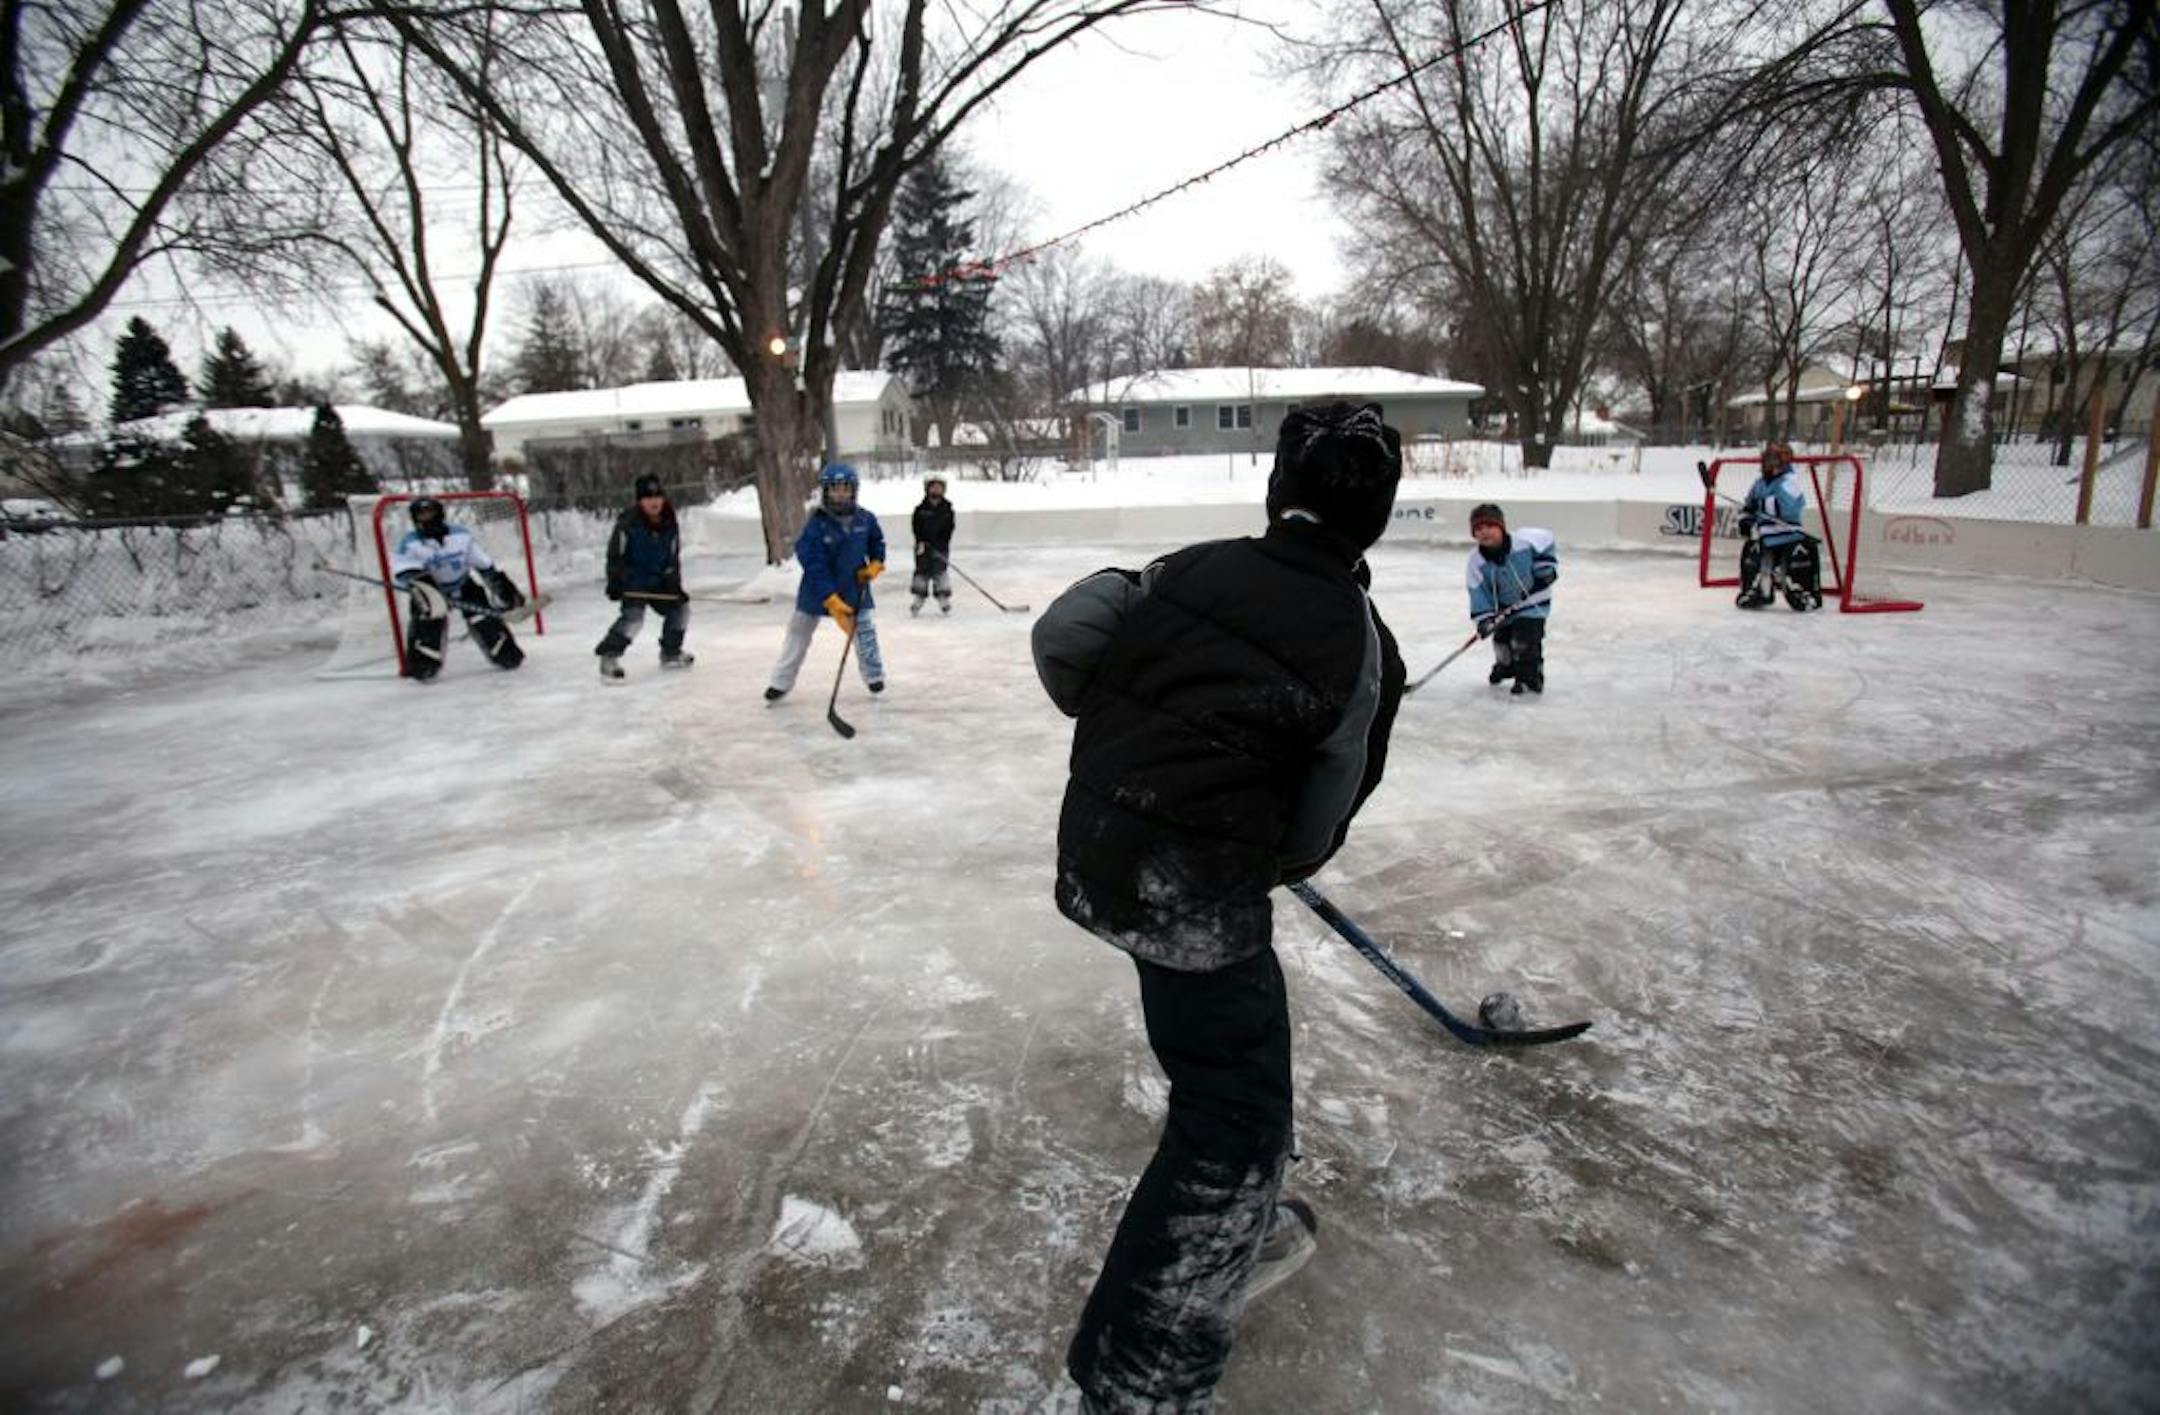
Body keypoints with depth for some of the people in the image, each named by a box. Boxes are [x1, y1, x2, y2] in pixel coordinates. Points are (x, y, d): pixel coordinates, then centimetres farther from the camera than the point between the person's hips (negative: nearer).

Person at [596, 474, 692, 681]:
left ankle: (670, 653, 27)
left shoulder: (670, 525, 0)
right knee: (633, 616, -23)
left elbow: (673, 557, 7)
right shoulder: (628, 523, -18)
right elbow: (615, 555, -13)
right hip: (632, 581, -7)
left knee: (680, 608, 11)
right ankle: (609, 657, -17)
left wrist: (674, 584, -2)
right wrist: (614, 583, -16)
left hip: (659, 580, 7)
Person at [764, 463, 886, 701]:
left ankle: (874, 675, 28)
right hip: (817, 590, -2)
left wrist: (875, 565, -5)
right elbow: (815, 569, -25)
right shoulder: (815, 525, -21)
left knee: (864, 632, 6)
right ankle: (781, 682, 17)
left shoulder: (865, 520, -9)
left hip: (854, 589, 2)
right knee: (798, 633, 5)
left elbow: (878, 543, 13)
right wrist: (833, 602, -31)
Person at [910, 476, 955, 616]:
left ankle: (944, 599, 3)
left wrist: (943, 544, -13)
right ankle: (919, 598, 14)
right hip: (923, 544, 0)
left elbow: (949, 528, -1)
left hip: (940, 545, 0)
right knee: (922, 570, 4)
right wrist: (920, 542, -17)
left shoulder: (947, 509, 2)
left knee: (940, 570, -5)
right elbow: (916, 527, -4)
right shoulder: (921, 509, 0)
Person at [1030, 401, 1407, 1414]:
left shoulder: (1194, 569, 2)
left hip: (1093, 855, 7)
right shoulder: (1361, 646, -7)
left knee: (1235, 1044, 27)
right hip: (1194, 899, -7)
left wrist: (1114, 725, 19)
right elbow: (1316, 828, -2)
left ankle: (1241, 1232, 48)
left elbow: (1060, 637, 2)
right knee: (1235, 1112, 8)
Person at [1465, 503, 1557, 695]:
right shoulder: (1477, 561, -16)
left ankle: (1530, 677, 1)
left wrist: (1546, 565, -10)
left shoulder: (1525, 540, -25)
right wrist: (1484, 618, -19)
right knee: (1501, 638, 14)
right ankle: (1505, 666, 44)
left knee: (1524, 640, -15)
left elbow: (1547, 542, -4)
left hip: (1534, 600, -4)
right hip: (1505, 605, 4)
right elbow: (1479, 591, -13)